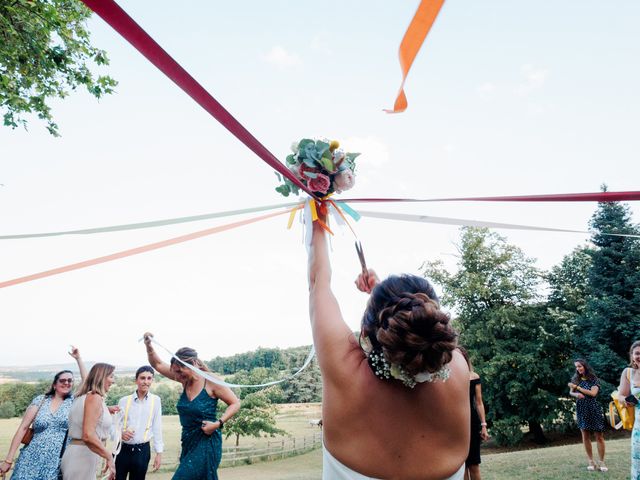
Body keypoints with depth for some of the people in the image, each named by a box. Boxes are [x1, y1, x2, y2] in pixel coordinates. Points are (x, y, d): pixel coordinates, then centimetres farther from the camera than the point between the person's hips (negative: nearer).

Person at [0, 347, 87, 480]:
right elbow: (23, 428, 0)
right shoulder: (40, 400, 2)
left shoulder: (73, 401, 4)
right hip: (32, 460, 0)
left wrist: (78, 358, -5)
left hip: (57, 463, 0)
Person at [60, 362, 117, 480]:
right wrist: (109, 457, -18)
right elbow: (88, 435, -24)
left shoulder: (84, 396, 14)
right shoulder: (95, 397, -15)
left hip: (77, 454, 9)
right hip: (82, 456, -9)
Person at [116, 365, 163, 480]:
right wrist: (120, 433, -16)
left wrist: (159, 452, 1)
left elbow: (157, 428, 1)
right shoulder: (124, 400, -1)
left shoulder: (155, 400, -2)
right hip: (123, 449, 0)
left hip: (143, 450, 0)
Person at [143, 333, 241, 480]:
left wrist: (218, 423, -20)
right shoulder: (185, 380, 1)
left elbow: (235, 403, -9)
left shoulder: (211, 382, -16)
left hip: (206, 443, -7)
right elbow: (158, 364, 7)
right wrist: (149, 345, -9)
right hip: (188, 441, 7)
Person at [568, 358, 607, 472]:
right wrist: (576, 394, -11)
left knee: (599, 436, 0)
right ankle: (591, 461, 11)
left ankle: (602, 462, 8)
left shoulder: (594, 379, -4)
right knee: (585, 436, 4)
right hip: (581, 410, 3)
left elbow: (593, 393, -15)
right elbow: (570, 392, 11)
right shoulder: (575, 379, 7)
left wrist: (577, 387, -15)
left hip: (594, 409, -3)